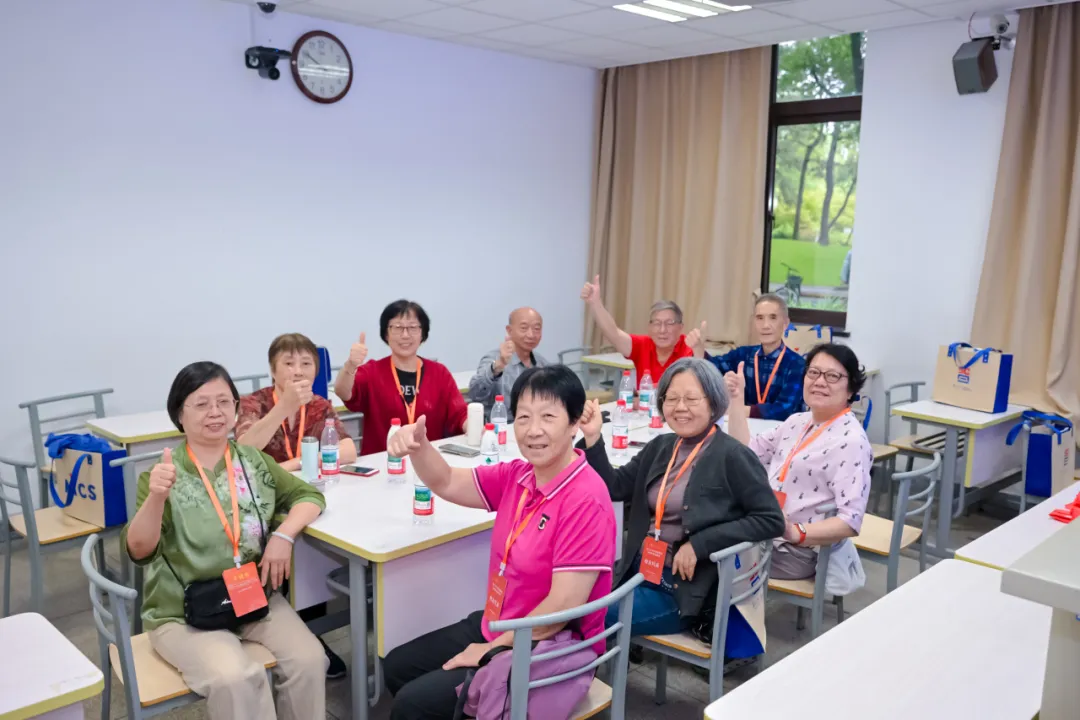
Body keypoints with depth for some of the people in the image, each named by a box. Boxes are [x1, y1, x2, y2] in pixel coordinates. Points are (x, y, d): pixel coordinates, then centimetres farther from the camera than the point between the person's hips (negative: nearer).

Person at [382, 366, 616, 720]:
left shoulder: (584, 501, -27)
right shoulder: (519, 475, -3)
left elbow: (562, 607, -28)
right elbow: (448, 484, 7)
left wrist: (491, 650, -16)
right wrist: (418, 444, -14)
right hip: (497, 628, 9)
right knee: (396, 667, 19)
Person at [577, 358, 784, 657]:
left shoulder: (732, 456, -12)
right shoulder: (660, 447, 8)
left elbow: (771, 520, -15)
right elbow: (614, 487, 4)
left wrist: (699, 544, -21)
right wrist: (593, 438, -10)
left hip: (684, 587, -6)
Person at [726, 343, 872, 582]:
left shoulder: (850, 441, -16)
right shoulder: (797, 422, 10)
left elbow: (851, 521, -21)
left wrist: (795, 532, -34)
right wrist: (736, 399, 7)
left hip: (797, 551, -7)